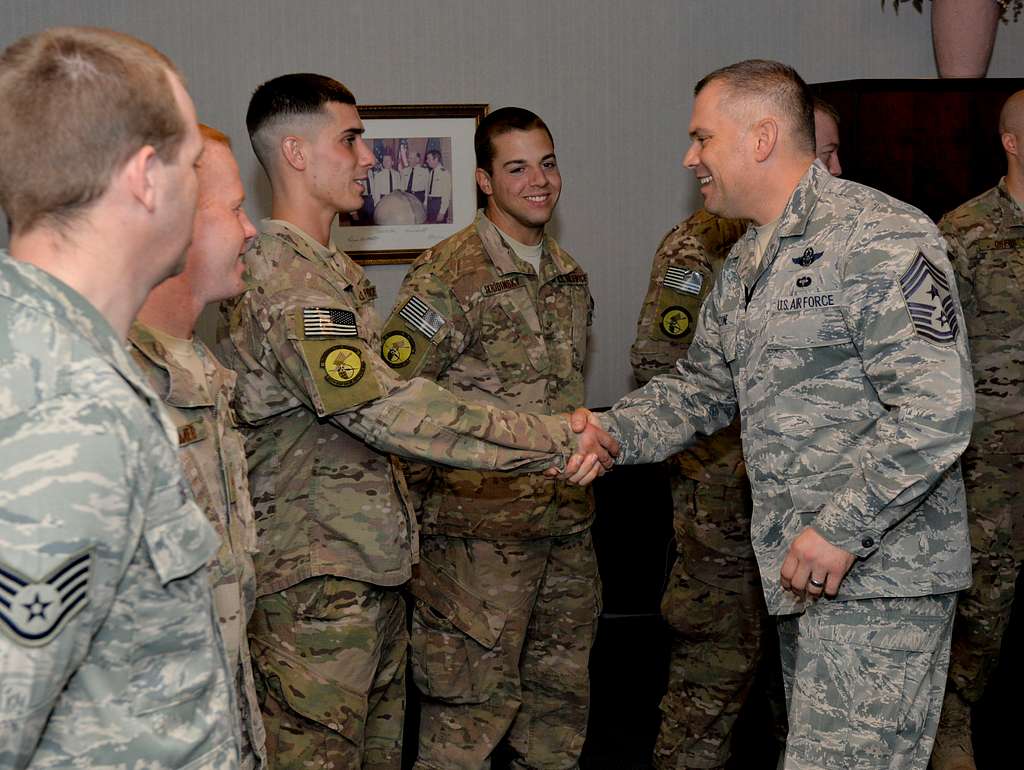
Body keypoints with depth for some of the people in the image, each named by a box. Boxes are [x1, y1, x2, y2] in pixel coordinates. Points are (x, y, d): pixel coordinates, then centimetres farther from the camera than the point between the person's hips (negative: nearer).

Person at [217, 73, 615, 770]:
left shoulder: (329, 267, 16)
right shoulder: (284, 276, -19)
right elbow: (386, 409, -27)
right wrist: (555, 441, -24)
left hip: (368, 565, 10)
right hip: (316, 578, -10)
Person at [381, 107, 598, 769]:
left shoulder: (567, 272, 12)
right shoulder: (449, 274, -12)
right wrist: (424, 495, -13)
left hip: (567, 518, 8)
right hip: (484, 523, -7)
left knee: (562, 687, 16)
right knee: (475, 697, -2)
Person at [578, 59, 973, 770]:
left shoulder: (879, 237, -14)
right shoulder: (746, 264, 16)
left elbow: (937, 408, -22)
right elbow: (702, 388, 21)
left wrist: (841, 530, -21)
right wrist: (614, 432, 2)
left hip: (879, 573, -9)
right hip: (803, 574, 9)